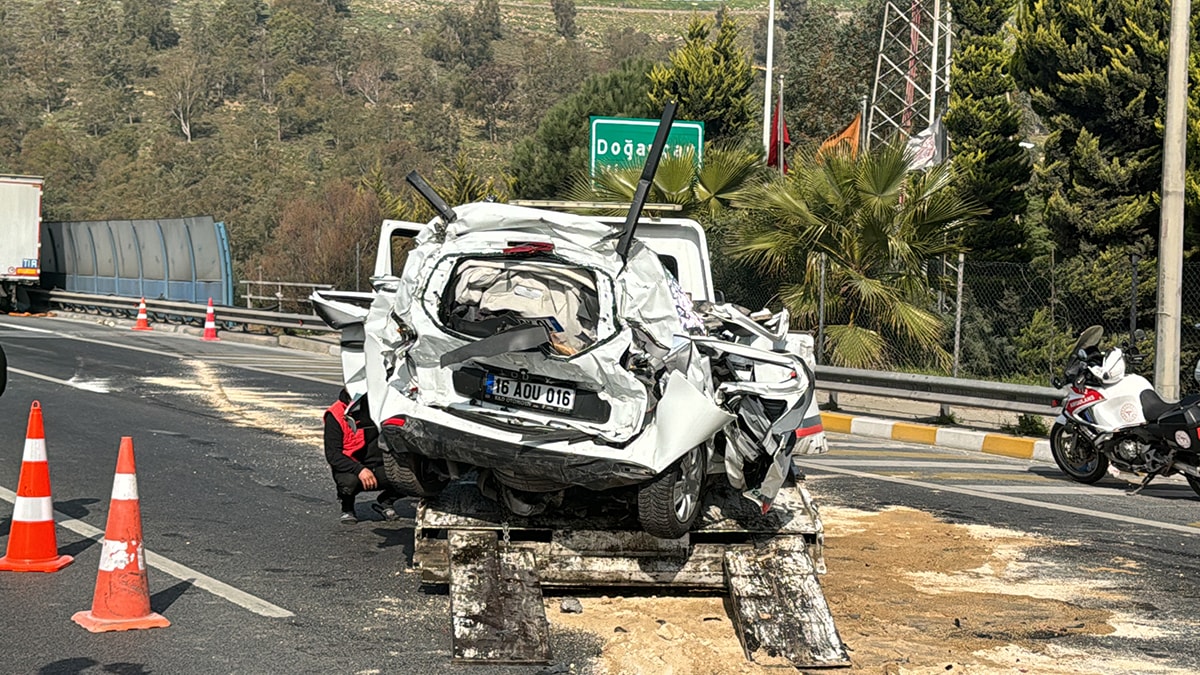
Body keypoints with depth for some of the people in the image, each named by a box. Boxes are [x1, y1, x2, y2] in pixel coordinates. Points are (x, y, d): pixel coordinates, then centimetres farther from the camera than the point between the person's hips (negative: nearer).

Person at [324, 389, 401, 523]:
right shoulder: (335, 416, -11)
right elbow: (332, 455, -17)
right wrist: (359, 470, -31)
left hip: (378, 468, 3)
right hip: (349, 468, -3)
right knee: (349, 481, -38)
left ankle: (385, 503, 9)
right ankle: (347, 509, 0)